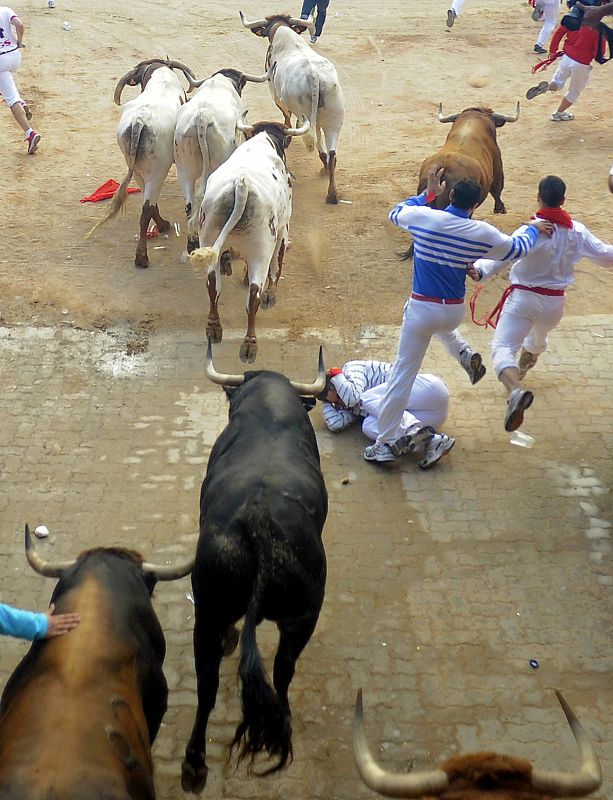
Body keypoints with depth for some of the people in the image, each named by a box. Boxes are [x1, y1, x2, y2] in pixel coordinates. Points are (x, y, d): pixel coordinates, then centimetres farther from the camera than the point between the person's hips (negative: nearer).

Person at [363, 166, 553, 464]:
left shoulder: (424, 217, -10)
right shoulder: (482, 233, -6)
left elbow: (396, 213, 15)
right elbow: (517, 248, 13)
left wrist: (428, 193, 24)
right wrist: (533, 228, 33)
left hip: (421, 310, -2)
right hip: (454, 314, 2)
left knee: (403, 373, 3)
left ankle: (385, 443, 4)